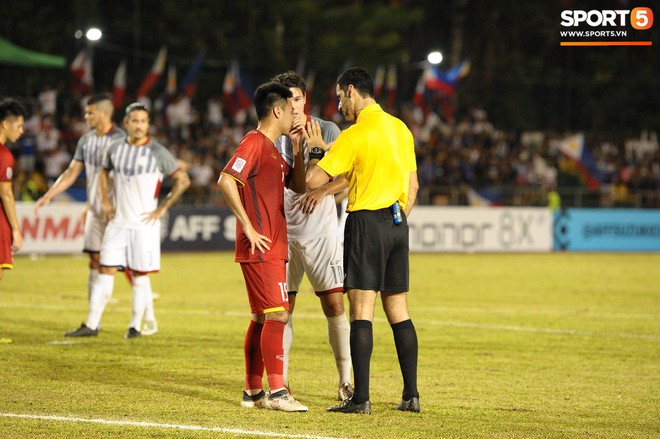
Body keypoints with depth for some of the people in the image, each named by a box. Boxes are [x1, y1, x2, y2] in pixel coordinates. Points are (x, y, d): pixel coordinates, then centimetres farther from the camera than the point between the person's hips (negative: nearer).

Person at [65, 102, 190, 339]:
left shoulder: (157, 152, -6)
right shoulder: (115, 149, 7)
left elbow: (183, 180, -7)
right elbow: (104, 171, 27)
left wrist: (163, 208, -8)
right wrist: (104, 201, 15)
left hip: (144, 223, -4)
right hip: (118, 221, 4)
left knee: (140, 275, 1)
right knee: (105, 271, 1)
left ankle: (136, 325, 10)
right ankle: (91, 324, 3)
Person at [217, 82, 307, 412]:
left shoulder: (272, 150, 20)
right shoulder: (254, 143, -10)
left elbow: (299, 186, 25)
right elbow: (226, 181, -22)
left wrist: (297, 149, 14)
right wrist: (248, 226, -21)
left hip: (272, 249, 10)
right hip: (261, 248, -10)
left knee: (262, 318, 12)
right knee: (277, 314, -13)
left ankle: (253, 391, 16)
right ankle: (277, 392, -15)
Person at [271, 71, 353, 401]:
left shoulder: (326, 130, 0)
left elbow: (348, 175, -5)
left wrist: (322, 191, -20)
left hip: (320, 231, -2)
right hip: (282, 232, 2)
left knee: (334, 305, -5)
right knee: (282, 308, 1)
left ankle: (345, 382, 2)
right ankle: (280, 382, 9)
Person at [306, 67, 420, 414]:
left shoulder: (354, 135, -11)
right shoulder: (401, 129, 11)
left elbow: (313, 180, -11)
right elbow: (413, 185, 17)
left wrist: (317, 148, 6)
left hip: (365, 221, -7)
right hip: (397, 221, 7)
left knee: (361, 310, -7)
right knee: (398, 311, 10)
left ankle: (360, 398, -12)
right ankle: (411, 395, 10)